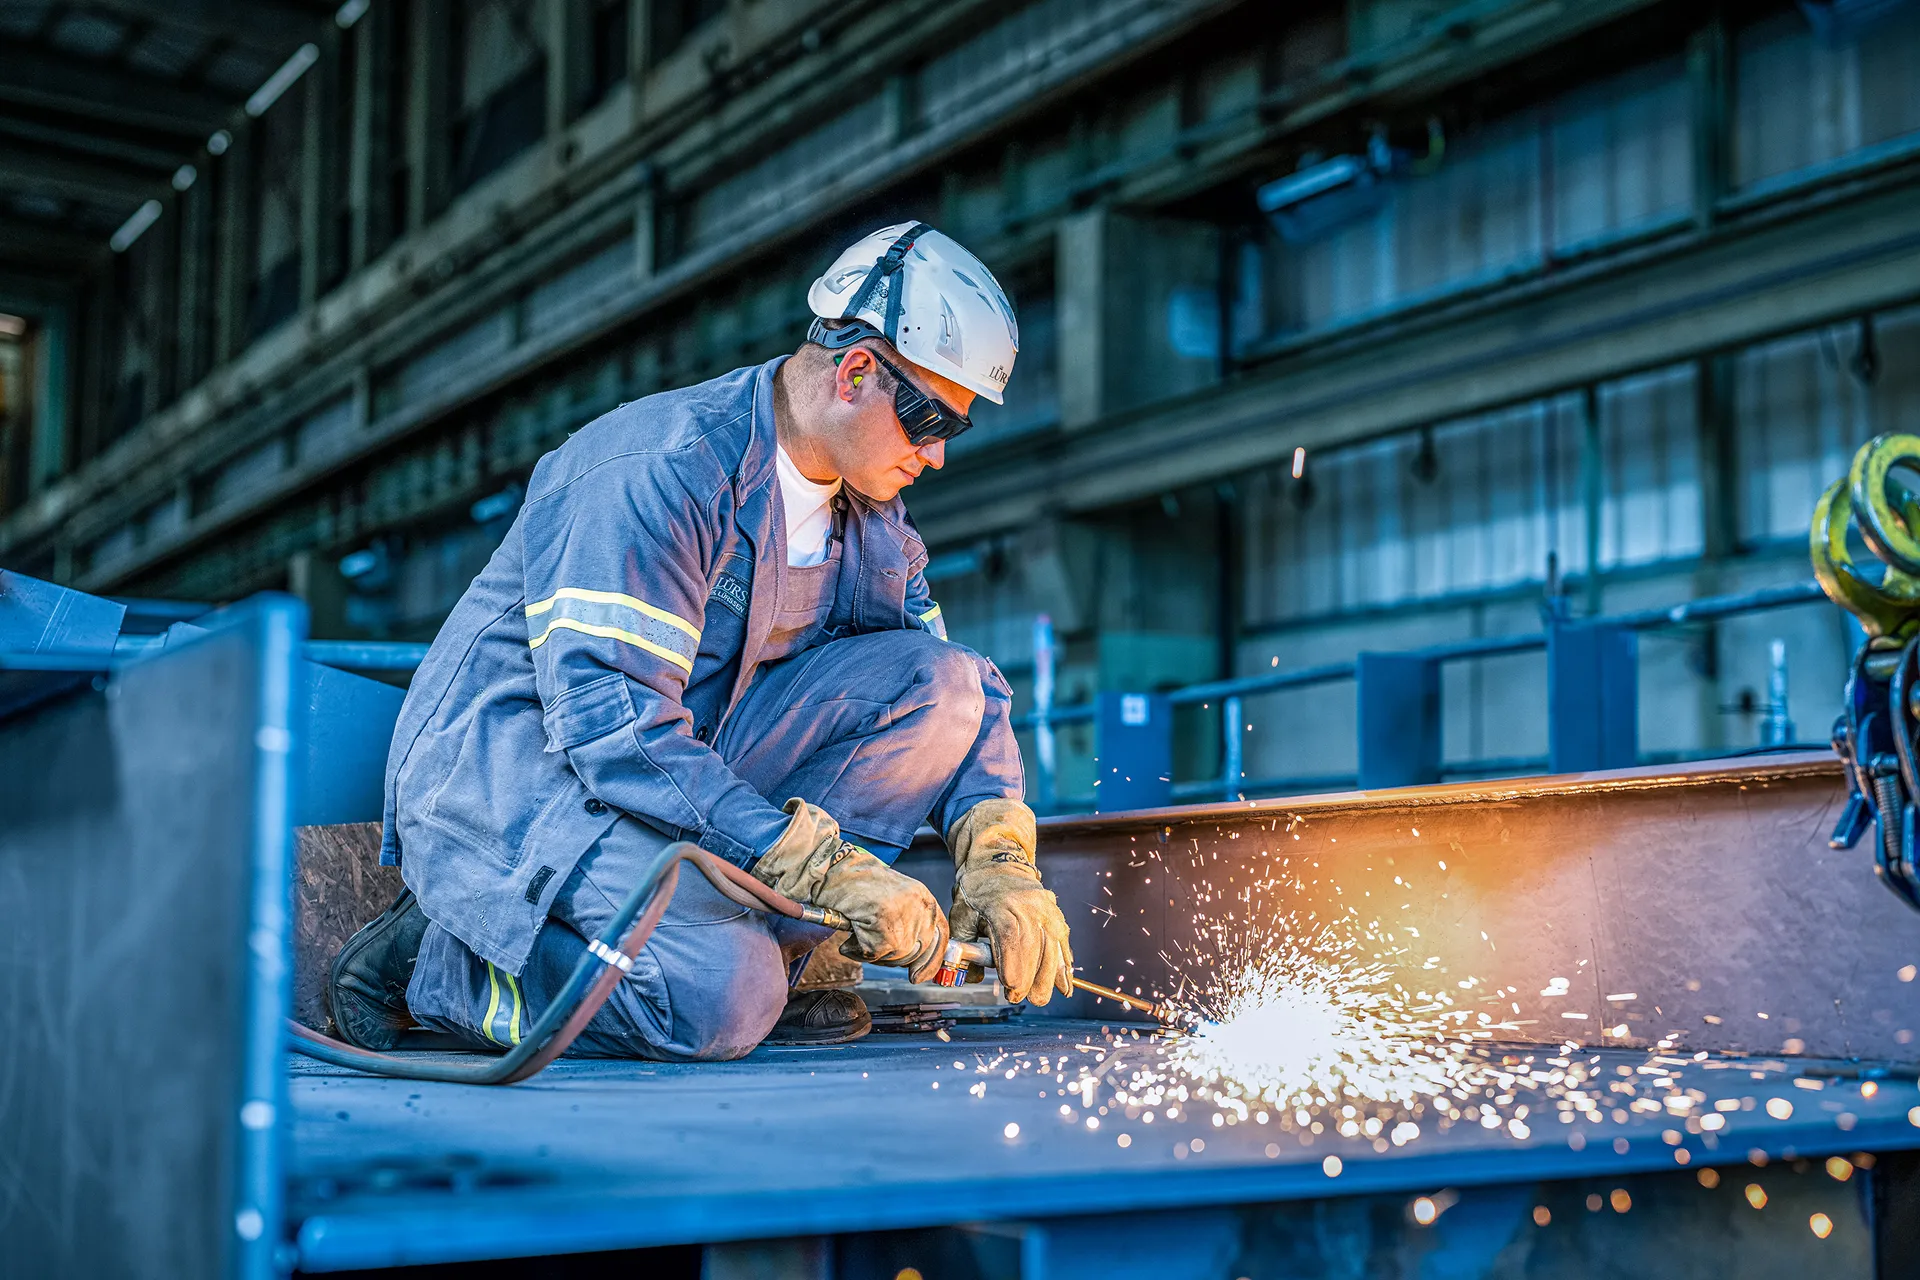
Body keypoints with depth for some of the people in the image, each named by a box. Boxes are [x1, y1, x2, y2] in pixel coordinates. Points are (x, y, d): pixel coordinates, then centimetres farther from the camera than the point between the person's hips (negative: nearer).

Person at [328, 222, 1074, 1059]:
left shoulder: (869, 517, 6)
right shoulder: (660, 470, -21)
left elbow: (963, 696, 8)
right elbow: (608, 721, -29)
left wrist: (1001, 864, -12)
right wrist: (824, 866, -34)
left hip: (690, 766, 8)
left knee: (945, 683, -9)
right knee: (718, 1001, -33)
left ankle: (766, 941, -12)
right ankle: (431, 967, -9)